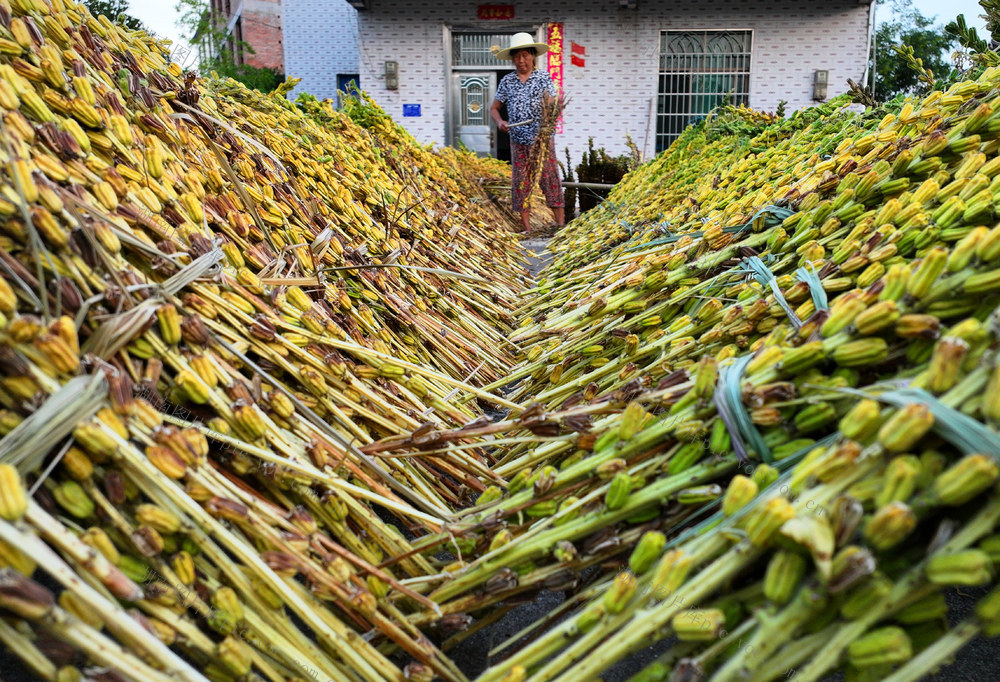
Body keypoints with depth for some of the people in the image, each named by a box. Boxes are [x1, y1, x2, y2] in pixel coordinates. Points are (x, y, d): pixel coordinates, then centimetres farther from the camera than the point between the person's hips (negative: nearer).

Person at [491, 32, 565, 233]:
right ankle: (527, 230, 12)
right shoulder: (506, 82, 7)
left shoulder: (544, 78, 1)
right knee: (520, 184, 4)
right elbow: (494, 108, 12)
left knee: (550, 180, -3)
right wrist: (499, 122, -8)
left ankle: (561, 225, 3)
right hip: (519, 142, 3)